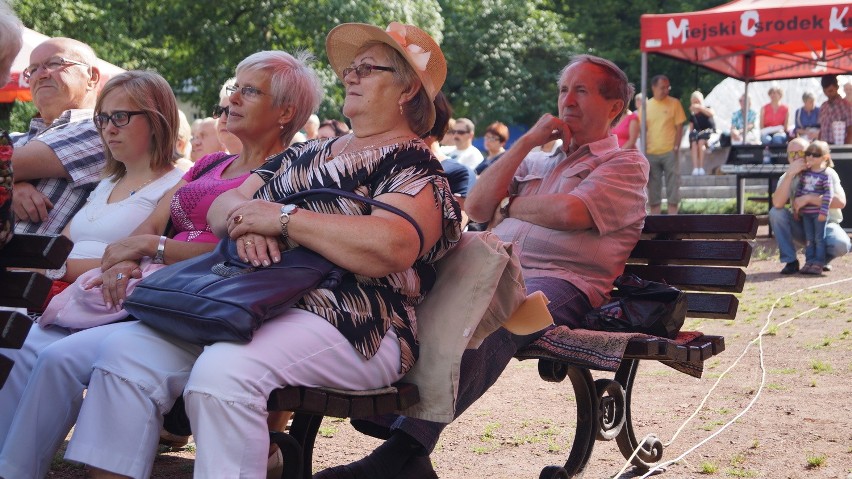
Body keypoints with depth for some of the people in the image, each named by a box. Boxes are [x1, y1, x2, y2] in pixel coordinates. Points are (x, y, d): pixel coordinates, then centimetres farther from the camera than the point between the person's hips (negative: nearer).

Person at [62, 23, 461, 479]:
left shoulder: (413, 165, -1)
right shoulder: (304, 154, 24)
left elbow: (390, 248, -21)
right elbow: (221, 207, 19)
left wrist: (282, 218, -15)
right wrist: (245, 221, -7)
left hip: (353, 328, -8)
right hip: (252, 303, 8)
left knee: (222, 371, -34)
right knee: (127, 350, -10)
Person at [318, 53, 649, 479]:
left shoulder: (626, 164, 13)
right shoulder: (536, 163, 33)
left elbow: (568, 212, -8)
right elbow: (476, 206, 15)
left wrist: (507, 208, 9)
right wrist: (527, 141, 13)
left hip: (557, 286, -6)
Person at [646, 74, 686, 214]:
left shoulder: (674, 103, 2)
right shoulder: (646, 106, 7)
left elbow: (679, 127, 0)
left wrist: (676, 148, -9)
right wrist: (644, 151, -1)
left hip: (669, 152, -2)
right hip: (651, 153, 2)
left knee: (672, 188, -3)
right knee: (653, 190, 6)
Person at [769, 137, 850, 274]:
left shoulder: (827, 173, -10)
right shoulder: (787, 178, -3)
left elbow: (840, 201, -25)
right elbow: (777, 204, -23)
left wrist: (808, 198, -28)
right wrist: (790, 175, -29)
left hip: (826, 224, -3)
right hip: (801, 226, 3)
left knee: (841, 244, -34)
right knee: (776, 213, -23)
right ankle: (790, 261, -13)